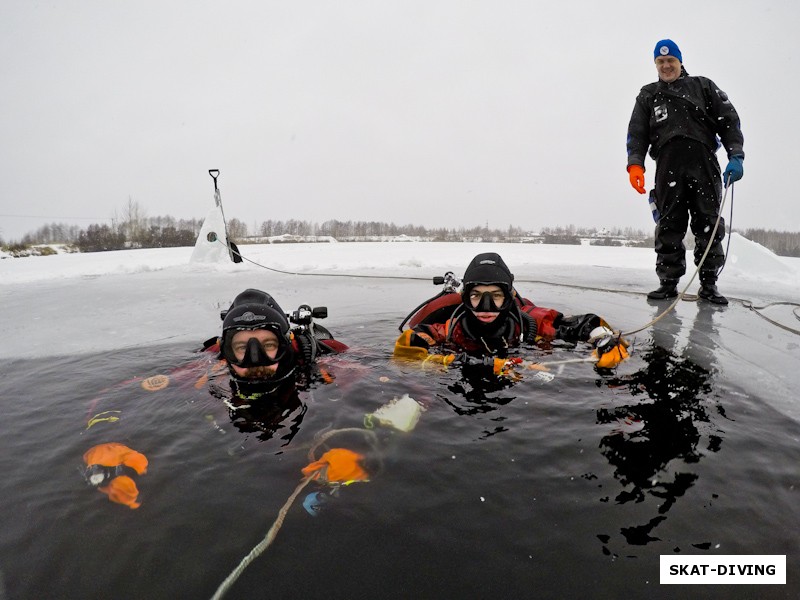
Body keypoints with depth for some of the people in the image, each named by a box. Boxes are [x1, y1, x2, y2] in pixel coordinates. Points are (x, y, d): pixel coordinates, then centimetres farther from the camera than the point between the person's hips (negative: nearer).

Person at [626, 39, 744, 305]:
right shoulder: (647, 95, 20)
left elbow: (729, 121, 11)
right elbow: (637, 133, 9)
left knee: (709, 225, -2)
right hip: (668, 167, 0)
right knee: (668, 226, -3)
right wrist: (635, 164, -8)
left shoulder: (704, 86, 18)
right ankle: (669, 281, 1)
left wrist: (736, 156, -3)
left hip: (704, 165, 0)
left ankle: (708, 283, 3)